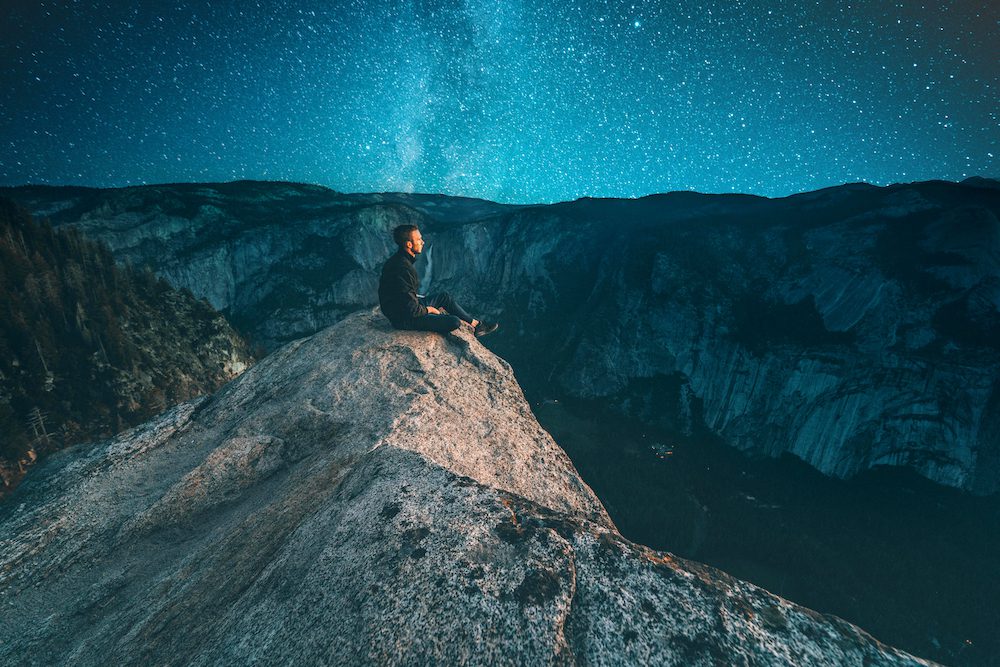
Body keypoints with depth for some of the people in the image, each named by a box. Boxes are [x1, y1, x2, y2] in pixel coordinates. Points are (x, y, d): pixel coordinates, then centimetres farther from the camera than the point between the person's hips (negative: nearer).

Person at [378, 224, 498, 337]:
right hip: (404, 318, -11)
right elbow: (412, 310, -29)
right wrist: (428, 310, -11)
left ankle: (476, 324, 23)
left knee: (444, 297, 17)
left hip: (404, 306, 11)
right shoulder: (404, 268, -29)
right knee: (454, 322, -17)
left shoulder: (399, 259, 4)